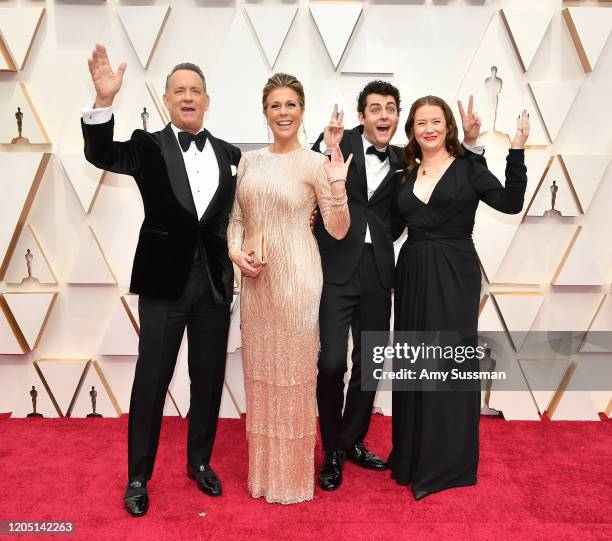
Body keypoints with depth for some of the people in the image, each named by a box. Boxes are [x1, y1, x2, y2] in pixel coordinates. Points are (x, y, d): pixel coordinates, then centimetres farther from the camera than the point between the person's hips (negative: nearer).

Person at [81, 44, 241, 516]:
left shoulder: (230, 154, 9)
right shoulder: (149, 146, 1)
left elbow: (238, 213, 11)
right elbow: (101, 155, -17)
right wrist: (104, 101, -31)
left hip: (215, 281, 3)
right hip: (164, 280, -3)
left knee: (209, 378, 13)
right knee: (151, 380, 5)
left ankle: (200, 462, 33)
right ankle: (138, 476, 23)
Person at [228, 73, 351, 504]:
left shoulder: (315, 163, -4)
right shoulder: (249, 160, 9)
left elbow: (339, 230, -6)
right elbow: (237, 217, 13)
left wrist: (338, 185, -20)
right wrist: (235, 251, -5)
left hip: (295, 278, -5)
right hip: (255, 279, 5)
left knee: (293, 370, 5)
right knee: (259, 369, 13)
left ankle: (293, 473, 25)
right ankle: (263, 469, 33)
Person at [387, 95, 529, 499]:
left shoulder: (468, 166, -1)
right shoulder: (407, 172, 11)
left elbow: (510, 203, -8)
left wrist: (517, 151, -16)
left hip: (453, 275, -4)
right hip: (413, 273, 5)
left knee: (449, 362, 1)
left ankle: (446, 464, 16)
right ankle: (412, 454, 28)